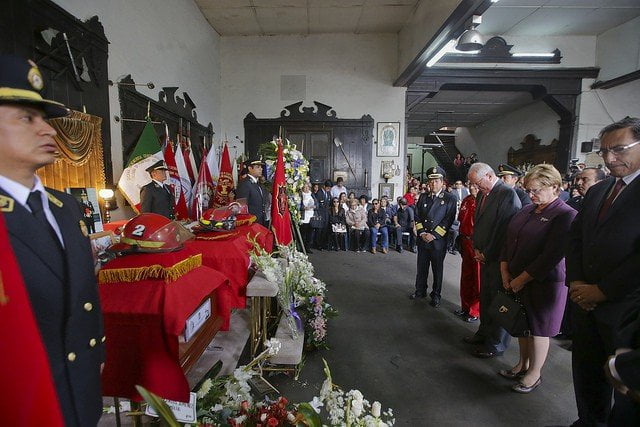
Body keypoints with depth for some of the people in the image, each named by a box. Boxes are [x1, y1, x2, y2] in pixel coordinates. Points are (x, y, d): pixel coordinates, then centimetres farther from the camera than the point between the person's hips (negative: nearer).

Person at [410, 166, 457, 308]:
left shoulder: (450, 199, -5)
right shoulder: (423, 197, 8)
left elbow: (448, 220, -10)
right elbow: (417, 216, 6)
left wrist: (433, 235, -14)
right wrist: (422, 232, -7)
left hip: (438, 241, -3)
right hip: (422, 239, 4)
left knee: (437, 269, 9)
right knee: (422, 267, 14)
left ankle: (436, 295, 23)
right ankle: (420, 291, 30)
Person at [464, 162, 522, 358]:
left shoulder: (508, 194, -16)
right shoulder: (482, 194, 10)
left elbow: (505, 230, -18)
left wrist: (487, 254, -12)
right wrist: (476, 248, 6)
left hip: (498, 258, -7)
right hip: (484, 256, 8)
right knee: (485, 296, 17)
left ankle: (496, 344, 17)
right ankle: (484, 332, 33)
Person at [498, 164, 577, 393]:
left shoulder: (566, 215, -14)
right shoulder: (527, 210, 7)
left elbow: (551, 256, -19)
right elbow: (509, 242, 8)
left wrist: (521, 280, -14)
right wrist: (505, 273, -1)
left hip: (543, 283, -6)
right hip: (516, 280, 6)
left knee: (538, 329, 9)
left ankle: (534, 373, 28)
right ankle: (523, 364, 36)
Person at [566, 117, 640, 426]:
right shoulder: (596, 191, 10)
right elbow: (575, 238, 12)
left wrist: (602, 291, -15)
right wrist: (575, 282, -1)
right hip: (586, 303, 6)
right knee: (586, 372, 19)